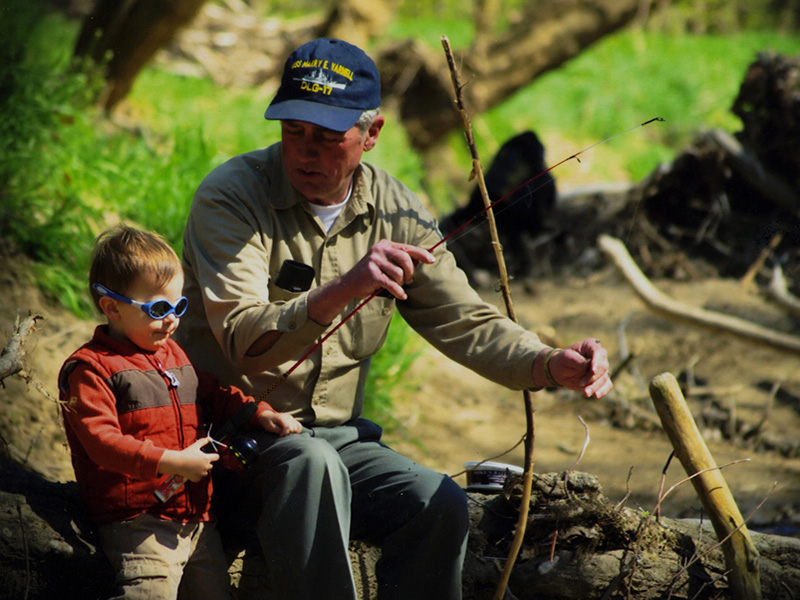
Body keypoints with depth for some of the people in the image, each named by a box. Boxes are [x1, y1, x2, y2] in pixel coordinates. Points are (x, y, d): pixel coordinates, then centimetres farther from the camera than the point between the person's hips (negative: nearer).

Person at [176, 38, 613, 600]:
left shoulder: (395, 211, 4)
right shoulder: (232, 196, -13)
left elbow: (466, 322, 5)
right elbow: (244, 343, -25)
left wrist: (553, 365, -14)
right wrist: (341, 291, -42)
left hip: (338, 436, 5)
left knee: (441, 504, -20)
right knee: (313, 464, -36)